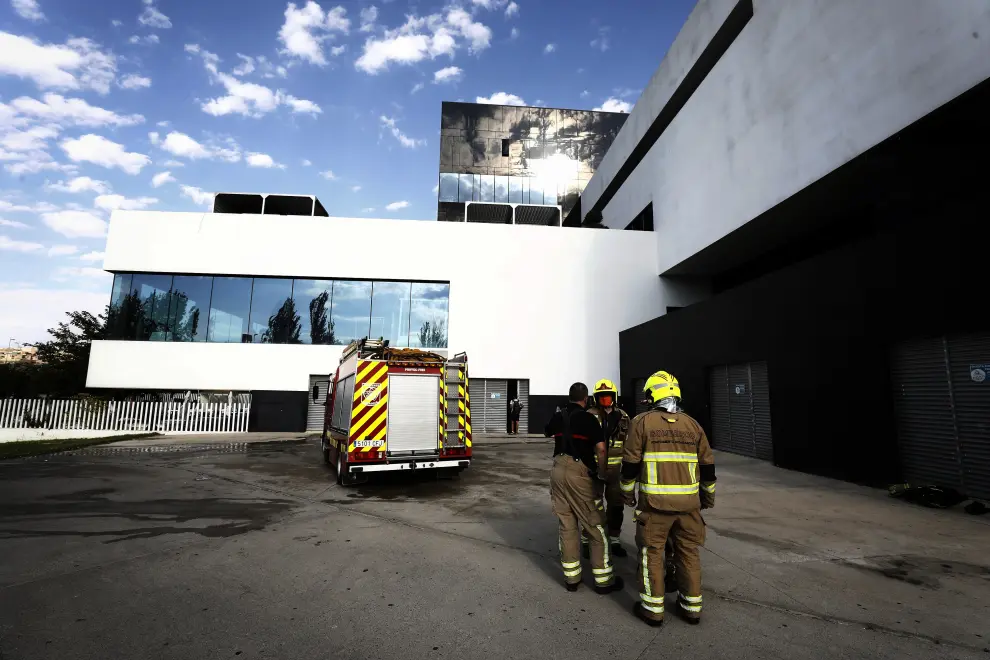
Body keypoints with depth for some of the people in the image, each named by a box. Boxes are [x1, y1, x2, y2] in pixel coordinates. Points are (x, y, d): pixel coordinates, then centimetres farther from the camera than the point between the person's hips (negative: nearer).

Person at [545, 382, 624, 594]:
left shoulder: (557, 417, 8)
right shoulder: (589, 418, -9)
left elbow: (547, 432, 30)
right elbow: (601, 449, -17)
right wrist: (601, 473, -5)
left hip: (559, 471, 6)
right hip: (580, 473, -5)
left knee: (566, 525, 12)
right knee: (596, 526, 7)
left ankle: (571, 577, 20)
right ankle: (603, 580, 15)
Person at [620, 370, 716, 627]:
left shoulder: (642, 422, -6)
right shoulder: (693, 425, 6)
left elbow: (631, 463, -5)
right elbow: (707, 466, 11)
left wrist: (628, 493, 9)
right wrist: (708, 496, 25)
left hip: (655, 501, -4)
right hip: (688, 501, 4)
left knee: (652, 552, 9)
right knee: (689, 551, 17)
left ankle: (653, 608, 17)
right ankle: (692, 606, 28)